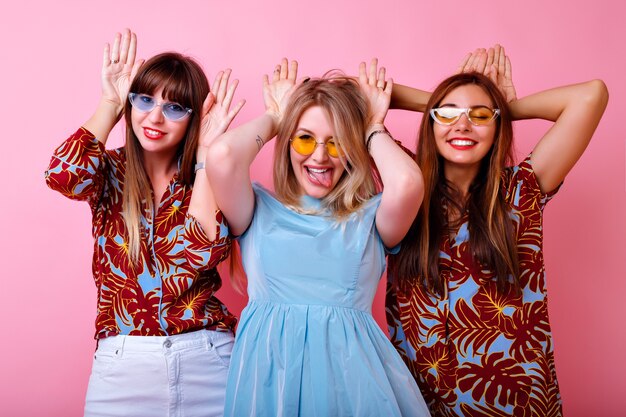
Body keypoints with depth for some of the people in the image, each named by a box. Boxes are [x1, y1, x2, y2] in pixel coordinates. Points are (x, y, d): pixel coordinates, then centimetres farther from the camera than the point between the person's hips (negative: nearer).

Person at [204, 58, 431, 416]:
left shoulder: (371, 216, 6)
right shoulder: (260, 210, 6)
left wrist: (374, 128, 4)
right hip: (270, 365, 0)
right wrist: (273, 119, 7)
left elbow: (408, 182, -16)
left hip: (348, 365, 0)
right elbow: (221, 157, -12)